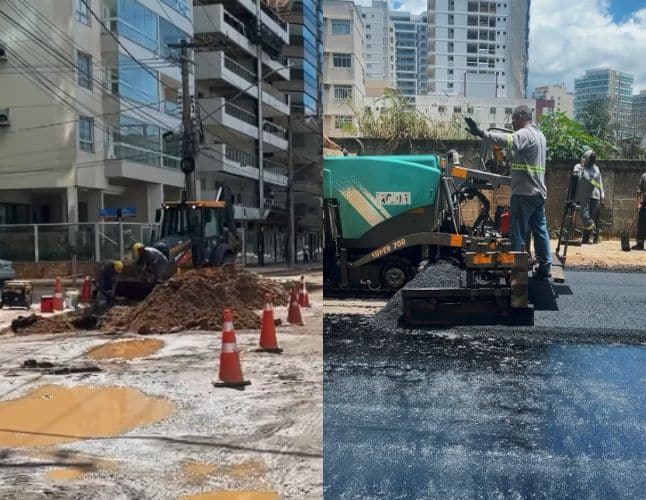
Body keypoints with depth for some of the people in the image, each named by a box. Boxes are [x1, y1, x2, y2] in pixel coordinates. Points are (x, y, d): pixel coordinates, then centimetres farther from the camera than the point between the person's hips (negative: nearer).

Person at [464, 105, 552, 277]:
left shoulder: (525, 134, -13)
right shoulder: (539, 135, 19)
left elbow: (507, 140, -33)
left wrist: (481, 133, -44)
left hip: (524, 193, -9)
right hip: (539, 192, 9)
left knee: (518, 233, -4)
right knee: (540, 230, 11)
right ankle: (545, 266, 14)